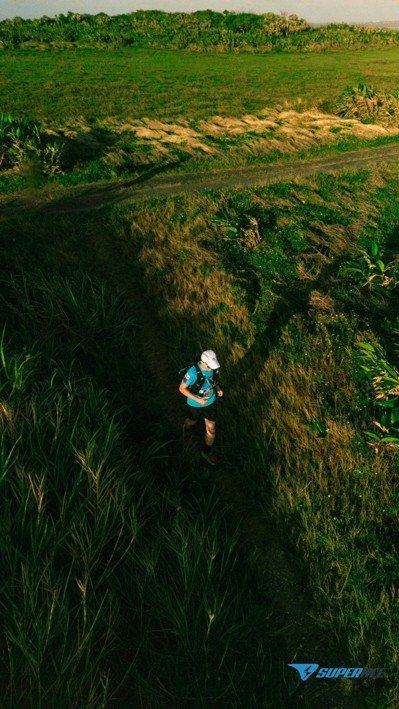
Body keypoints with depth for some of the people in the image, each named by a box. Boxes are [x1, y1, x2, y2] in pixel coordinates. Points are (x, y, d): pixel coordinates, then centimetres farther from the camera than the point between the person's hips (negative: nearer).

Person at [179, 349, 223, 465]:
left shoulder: (213, 367, -19)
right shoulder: (193, 372, -36)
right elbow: (182, 388, -23)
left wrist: (218, 388, -12)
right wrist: (197, 399, -28)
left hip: (210, 402, 3)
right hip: (195, 404, -3)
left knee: (211, 429, 11)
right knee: (192, 421, 27)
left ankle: (207, 451, 36)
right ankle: (187, 427, 66)